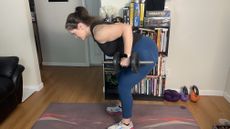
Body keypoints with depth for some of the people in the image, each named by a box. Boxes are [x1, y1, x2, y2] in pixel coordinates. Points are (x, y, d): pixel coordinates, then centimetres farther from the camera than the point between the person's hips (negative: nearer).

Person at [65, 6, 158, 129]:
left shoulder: (98, 33, -20)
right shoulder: (96, 28, 10)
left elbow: (127, 28, -29)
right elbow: (120, 26, 20)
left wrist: (126, 56, -24)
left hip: (145, 54, -10)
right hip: (142, 49, 10)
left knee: (123, 87, 0)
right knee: (121, 78, 24)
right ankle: (124, 107, 44)